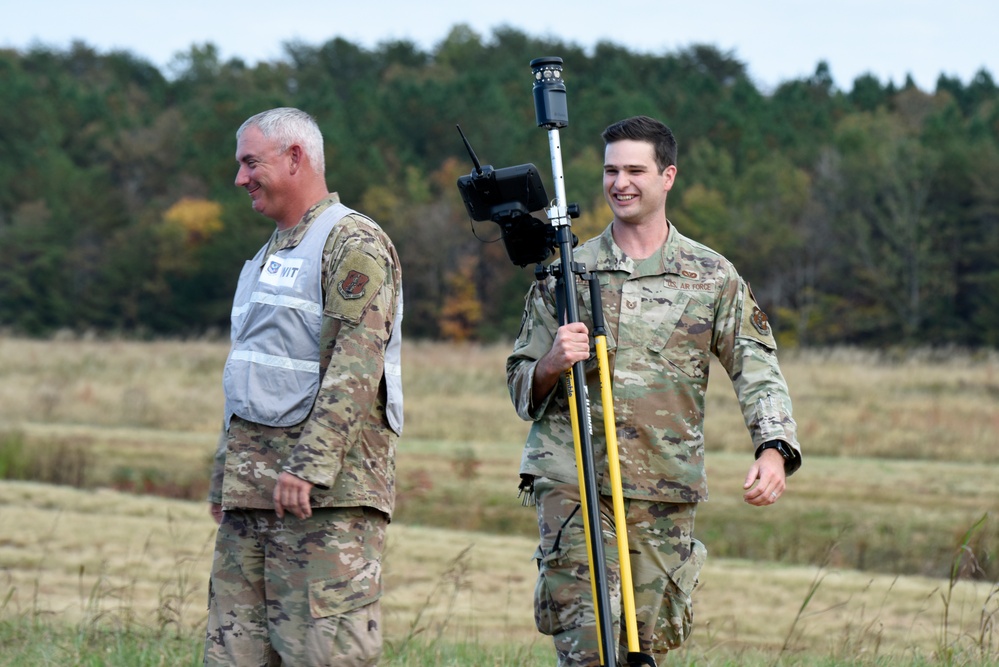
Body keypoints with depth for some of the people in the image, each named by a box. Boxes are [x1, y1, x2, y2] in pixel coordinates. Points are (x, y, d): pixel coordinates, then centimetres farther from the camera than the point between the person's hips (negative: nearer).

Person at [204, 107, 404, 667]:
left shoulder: (354, 245, -7)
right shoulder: (271, 253, 23)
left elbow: (356, 368, -18)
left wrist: (311, 465, -25)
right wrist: (223, 482, 24)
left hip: (326, 492, -9)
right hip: (252, 487, 9)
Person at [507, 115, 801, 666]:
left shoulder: (712, 278, 8)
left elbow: (756, 370, 3)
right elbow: (520, 383, 12)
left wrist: (773, 451, -15)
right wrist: (552, 365, -12)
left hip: (665, 494, 1)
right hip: (572, 482, -1)